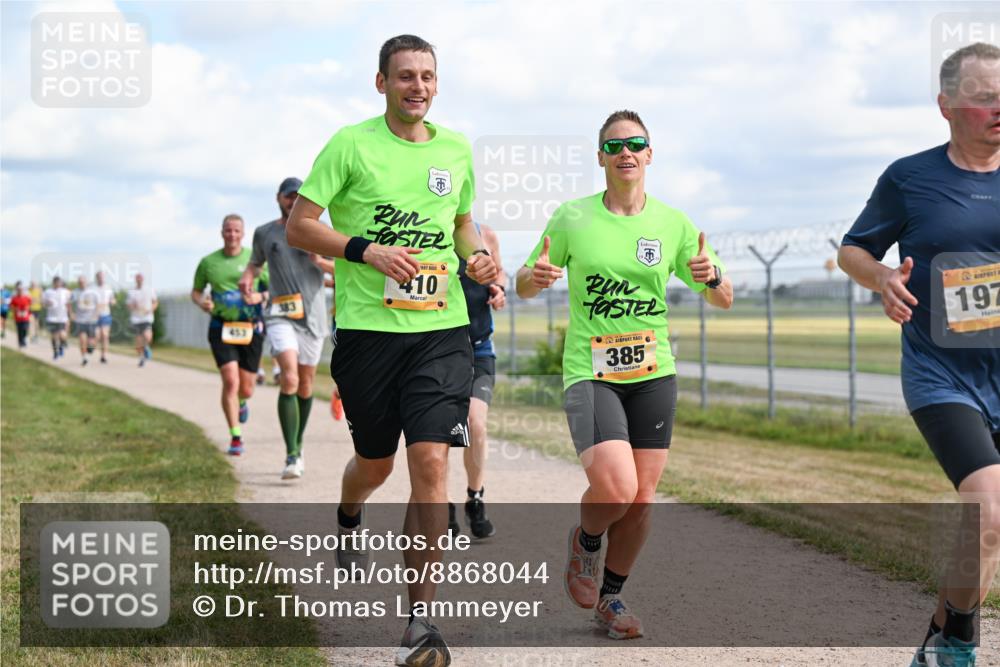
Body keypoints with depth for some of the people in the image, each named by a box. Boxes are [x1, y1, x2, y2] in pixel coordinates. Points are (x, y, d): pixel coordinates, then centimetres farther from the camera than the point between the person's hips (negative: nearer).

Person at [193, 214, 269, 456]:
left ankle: (241, 402, 46)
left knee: (246, 389, 6)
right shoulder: (208, 262, 4)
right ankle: (235, 437, -9)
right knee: (230, 381, -17)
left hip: (251, 329, 1)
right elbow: (195, 291, 16)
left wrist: (260, 297, -14)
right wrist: (202, 303, -7)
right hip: (221, 328, 0)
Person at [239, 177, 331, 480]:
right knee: (289, 379, -20)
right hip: (280, 315, -2)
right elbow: (255, 262, 24)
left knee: (305, 384, 11)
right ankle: (291, 456, -22)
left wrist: (321, 262, -12)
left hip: (312, 316, 2)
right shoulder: (264, 233, 8)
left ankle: (298, 446, 31)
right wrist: (247, 277, 2)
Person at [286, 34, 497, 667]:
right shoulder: (351, 144, -3)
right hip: (368, 327, -2)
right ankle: (348, 519, 52)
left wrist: (477, 254, 4)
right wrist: (367, 250, -17)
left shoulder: (456, 149, 9)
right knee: (375, 462, 13)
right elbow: (299, 226, -3)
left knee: (431, 462, -12)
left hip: (442, 329, 2)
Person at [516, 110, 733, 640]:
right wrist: (534, 276, -16)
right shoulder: (572, 218, -1)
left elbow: (723, 300, 9)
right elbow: (524, 285, 9)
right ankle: (584, 541, 13)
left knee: (641, 499, 2)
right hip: (589, 372, -3)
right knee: (615, 487, -21)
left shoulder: (674, 224, 4)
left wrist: (712, 276, -15)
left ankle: (610, 598, 24)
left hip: (652, 373, 3)